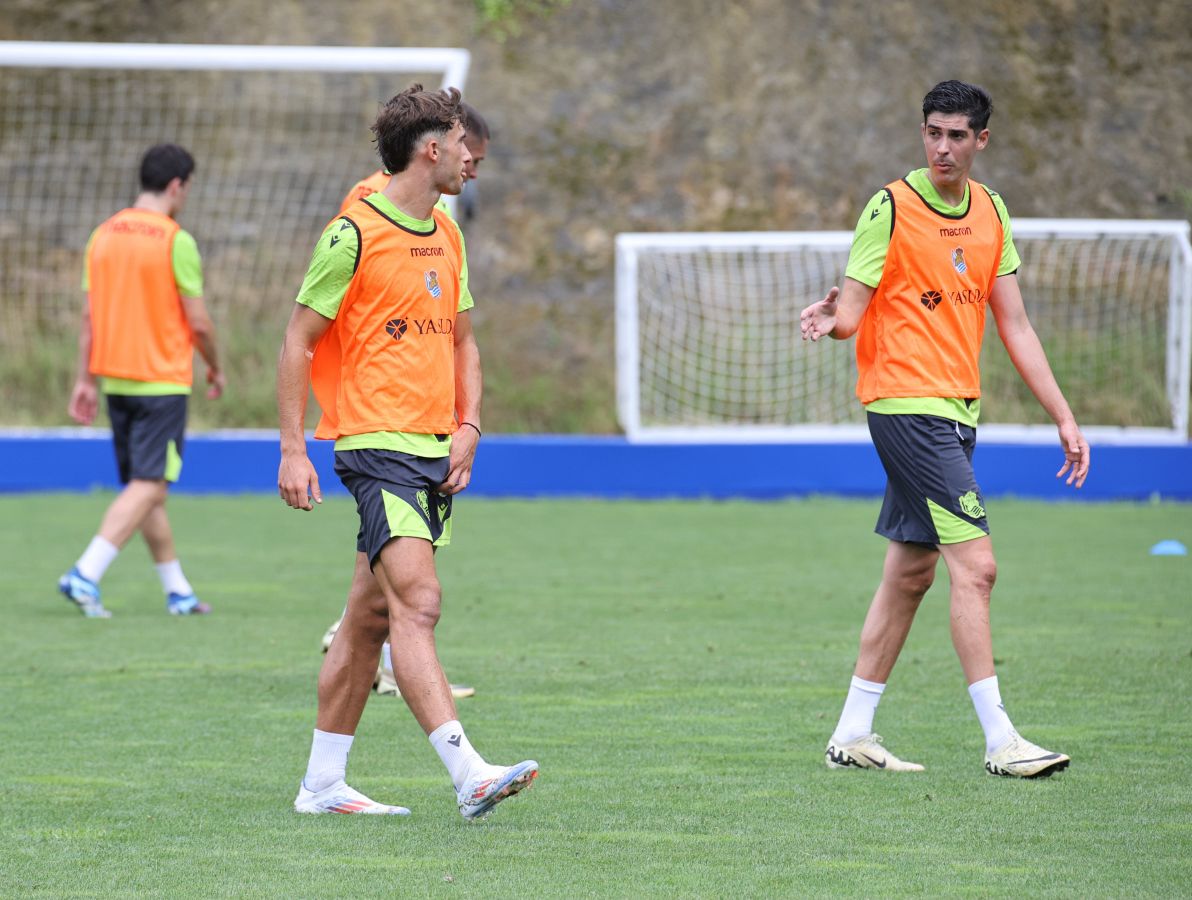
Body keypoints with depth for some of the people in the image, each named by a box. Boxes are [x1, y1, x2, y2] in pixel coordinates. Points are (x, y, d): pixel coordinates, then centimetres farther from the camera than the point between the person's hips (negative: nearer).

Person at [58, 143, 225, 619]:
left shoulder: (103, 235, 6)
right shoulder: (175, 241, -12)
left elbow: (89, 315, 8)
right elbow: (198, 321, -10)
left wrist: (86, 380, 13)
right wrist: (215, 369, 7)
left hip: (115, 379, 7)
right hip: (163, 380, -7)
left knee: (143, 486, 13)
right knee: (148, 487, -7)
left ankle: (178, 591, 20)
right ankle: (85, 574, -20)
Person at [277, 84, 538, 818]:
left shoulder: (446, 234, 15)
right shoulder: (356, 233, -9)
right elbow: (300, 340, -6)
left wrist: (468, 426, 8)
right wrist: (293, 448, -11)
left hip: (435, 452, 8)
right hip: (377, 445, -8)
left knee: (371, 618, 11)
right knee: (418, 604, -18)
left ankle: (323, 784, 17)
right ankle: (469, 774, -28)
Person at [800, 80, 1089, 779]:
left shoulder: (990, 211, 11)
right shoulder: (892, 208, -8)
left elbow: (1015, 326, 13)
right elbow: (853, 309, -11)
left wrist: (1064, 418, 10)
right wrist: (832, 320, -35)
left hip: (957, 409, 7)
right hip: (906, 402, -7)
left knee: (911, 572, 10)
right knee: (975, 564, -14)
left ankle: (853, 735, 18)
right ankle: (1000, 741, -14)